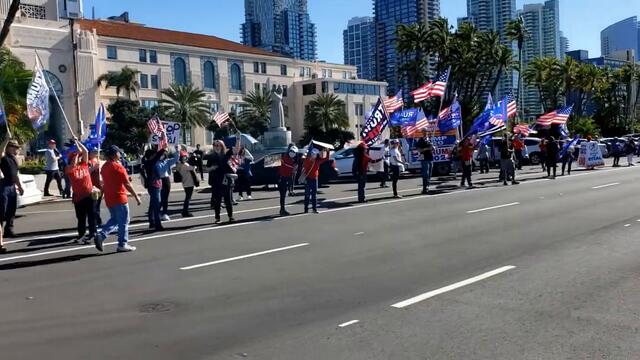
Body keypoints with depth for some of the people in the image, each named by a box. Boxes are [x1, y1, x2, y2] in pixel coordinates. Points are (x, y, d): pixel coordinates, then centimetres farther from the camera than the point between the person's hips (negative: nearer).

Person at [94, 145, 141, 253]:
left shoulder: (104, 167, 8)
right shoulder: (118, 167, -15)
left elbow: (105, 183, 16)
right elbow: (127, 184, -16)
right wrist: (136, 196, -10)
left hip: (109, 199, 8)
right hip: (119, 198, -8)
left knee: (114, 220, 19)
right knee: (123, 222, 3)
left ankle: (100, 235, 1)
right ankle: (122, 245, 7)